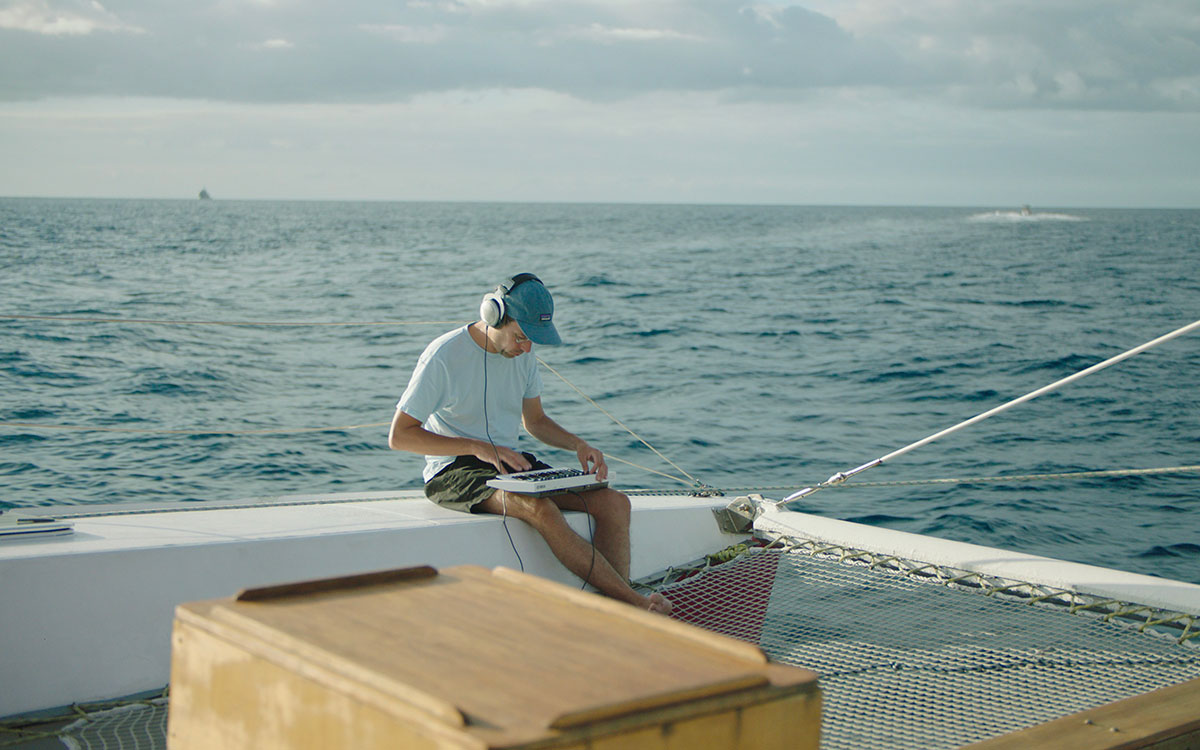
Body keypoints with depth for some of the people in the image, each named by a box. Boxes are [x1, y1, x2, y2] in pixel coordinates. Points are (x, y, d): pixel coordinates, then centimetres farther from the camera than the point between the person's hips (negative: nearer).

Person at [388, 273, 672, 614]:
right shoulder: (444, 356, -12)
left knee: (614, 502, -15)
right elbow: (399, 436, -13)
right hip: (454, 471, -7)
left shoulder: (522, 355, 9)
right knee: (538, 507, -37)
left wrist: (578, 444, 1)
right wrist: (478, 448, -21)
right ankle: (635, 602, -33)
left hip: (511, 463, 7)